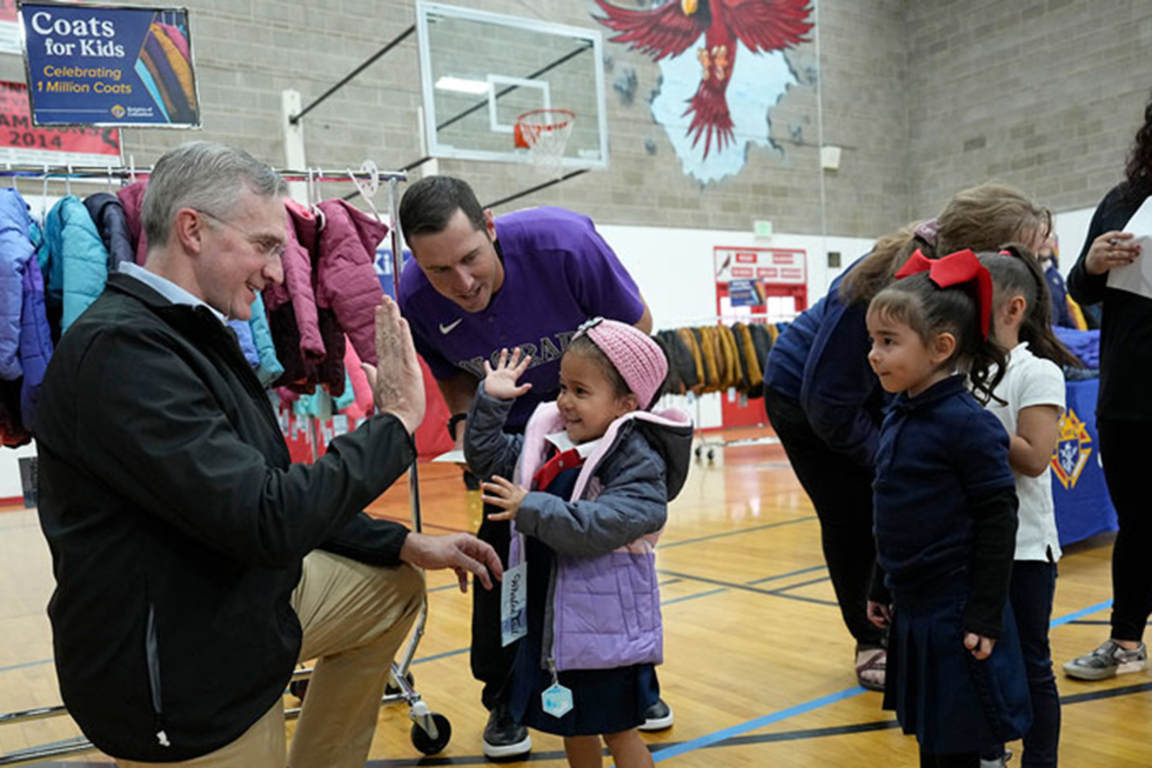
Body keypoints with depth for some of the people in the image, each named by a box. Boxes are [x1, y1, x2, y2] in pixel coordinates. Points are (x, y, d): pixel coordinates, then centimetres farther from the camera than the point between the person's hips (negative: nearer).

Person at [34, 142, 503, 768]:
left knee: (395, 587, 18)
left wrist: (406, 545, 4)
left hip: (243, 606, 10)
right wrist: (395, 420, -19)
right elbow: (266, 521, -31)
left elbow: (277, 494, 10)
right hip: (182, 681, -9)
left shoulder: (194, 335, 7)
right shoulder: (119, 349, -26)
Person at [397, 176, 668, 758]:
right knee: (503, 552, -6)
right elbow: (454, 373, -2)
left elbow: (636, 326, -17)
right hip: (516, 429, 1)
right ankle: (504, 700, 18)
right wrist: (464, 420, -23)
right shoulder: (416, 298, -24)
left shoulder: (563, 242, -35)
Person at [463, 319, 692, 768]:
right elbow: (486, 457, 12)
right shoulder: (544, 439, 2)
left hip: (605, 623, -7)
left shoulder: (639, 461, -20)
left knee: (617, 728, 10)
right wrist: (491, 401, 0)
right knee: (571, 724, 23)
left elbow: (601, 526, -32)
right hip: (551, 616, 7)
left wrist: (532, 509, -32)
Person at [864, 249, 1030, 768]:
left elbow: (998, 520, -17)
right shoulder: (897, 418, 5)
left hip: (955, 616, -7)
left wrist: (986, 618, -16)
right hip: (910, 611, 7)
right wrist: (880, 589, 17)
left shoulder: (968, 423, -18)